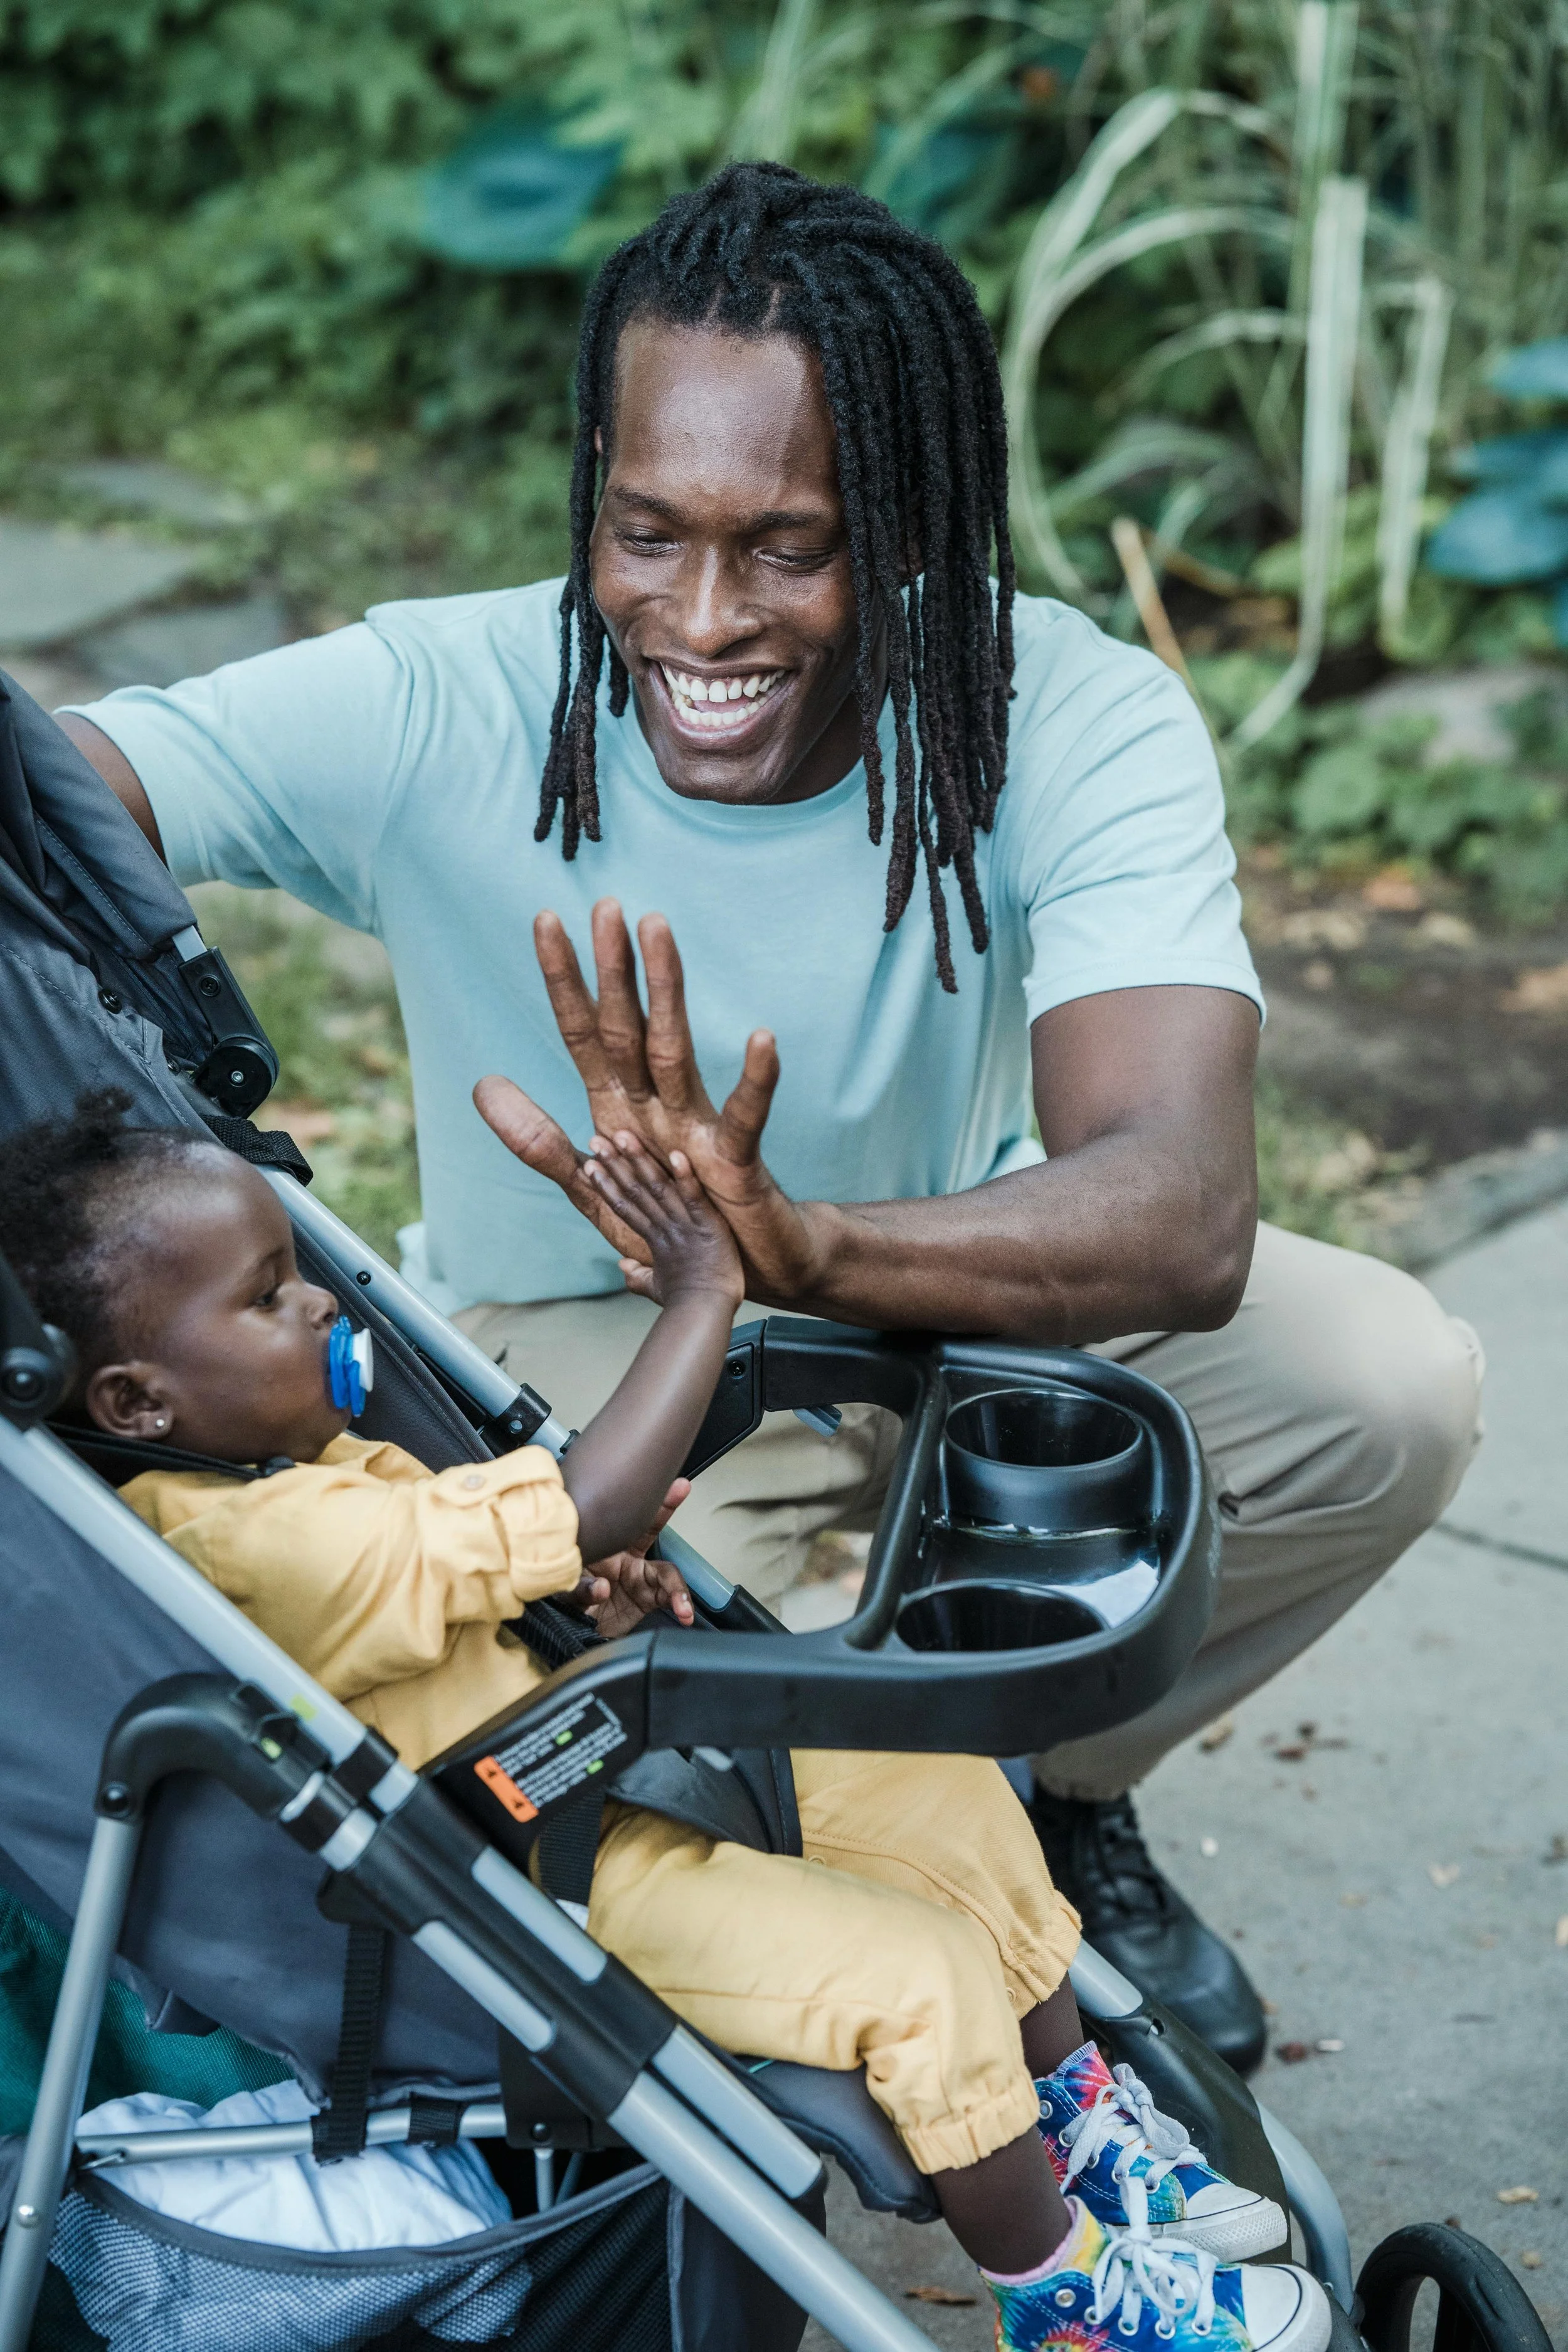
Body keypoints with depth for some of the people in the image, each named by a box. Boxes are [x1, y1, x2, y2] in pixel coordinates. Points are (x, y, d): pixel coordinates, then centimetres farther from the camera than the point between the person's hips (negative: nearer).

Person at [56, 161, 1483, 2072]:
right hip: (579, 1347, -1)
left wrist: (797, 1242, -59)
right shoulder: (433, 714, -26)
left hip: (960, 1283, 2)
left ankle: (1054, 1792, 8)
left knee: (1390, 1384, -20)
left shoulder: (1082, 726, -26)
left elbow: (1182, 1220, -40)